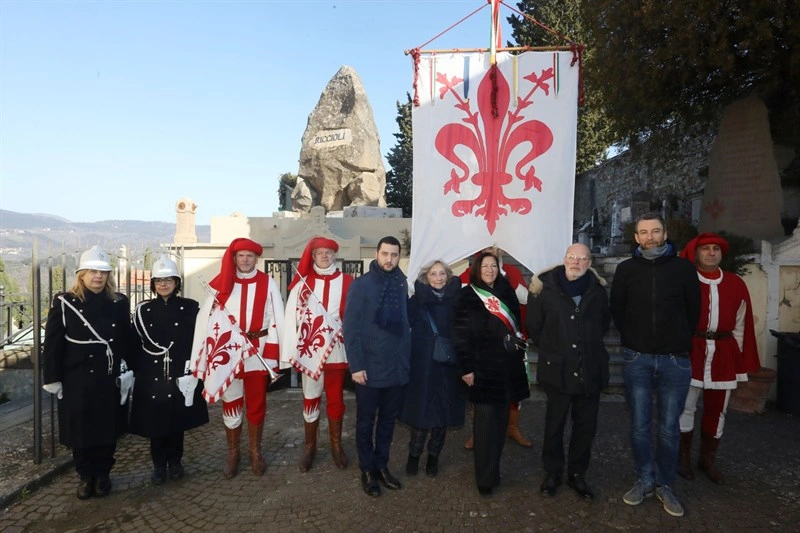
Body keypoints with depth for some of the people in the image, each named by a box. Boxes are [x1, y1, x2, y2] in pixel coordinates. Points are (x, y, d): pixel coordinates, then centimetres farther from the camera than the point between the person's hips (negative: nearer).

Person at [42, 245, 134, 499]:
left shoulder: (119, 303, 1)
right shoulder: (64, 303, -4)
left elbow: (127, 342, 3)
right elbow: (53, 344, -3)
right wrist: (53, 378, -5)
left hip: (110, 378, 1)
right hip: (77, 379, -1)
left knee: (107, 429, 10)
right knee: (80, 430, 9)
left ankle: (103, 474, 28)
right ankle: (85, 476, 28)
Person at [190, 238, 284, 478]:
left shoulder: (268, 283, -1)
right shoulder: (222, 284, 1)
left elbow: (276, 320, -4)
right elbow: (207, 317, -3)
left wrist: (272, 354, -8)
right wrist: (211, 351, -10)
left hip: (258, 351, 0)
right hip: (228, 352, 1)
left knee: (257, 404, 11)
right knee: (231, 403, 12)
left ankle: (255, 451, 27)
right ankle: (232, 453, 28)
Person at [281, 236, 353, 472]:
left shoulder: (347, 282, -1)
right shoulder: (302, 282, 0)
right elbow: (292, 316, -4)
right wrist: (290, 352, -9)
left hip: (337, 350, 0)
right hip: (310, 349, 0)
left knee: (336, 398, 12)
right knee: (310, 399, 11)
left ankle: (336, 444, 29)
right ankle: (310, 446, 27)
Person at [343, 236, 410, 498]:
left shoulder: (401, 284, 5)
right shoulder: (361, 285, -9)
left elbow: (404, 321, 8)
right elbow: (350, 327, -11)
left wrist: (406, 356, 4)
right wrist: (356, 364, -15)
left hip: (397, 366, 4)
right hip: (370, 366, -4)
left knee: (388, 420, 16)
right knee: (366, 421, 11)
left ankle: (381, 465, 33)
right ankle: (367, 469, 28)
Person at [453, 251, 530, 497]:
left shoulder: (506, 294, 11)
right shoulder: (467, 296, -4)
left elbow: (516, 327, 17)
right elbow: (461, 335, -9)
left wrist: (520, 355, 11)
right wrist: (466, 368, -13)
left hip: (507, 367, 5)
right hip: (483, 369, -5)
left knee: (500, 422, 11)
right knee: (486, 424, -2)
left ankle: (492, 470, 25)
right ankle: (486, 478, 8)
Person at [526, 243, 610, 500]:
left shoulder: (597, 289, 1)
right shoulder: (546, 287, -8)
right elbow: (534, 325, 0)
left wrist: (590, 343, 12)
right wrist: (549, 349, 4)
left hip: (590, 370, 3)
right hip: (558, 370, -3)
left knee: (586, 426, 13)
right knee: (554, 424, 10)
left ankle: (577, 474, 32)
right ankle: (552, 473, 29)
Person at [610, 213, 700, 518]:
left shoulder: (683, 268, 1)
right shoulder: (626, 269, 3)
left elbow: (693, 309, 8)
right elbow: (616, 309, 10)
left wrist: (680, 341, 9)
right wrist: (632, 339, 9)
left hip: (675, 359, 0)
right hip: (637, 359, 1)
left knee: (668, 428, 8)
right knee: (640, 426, 7)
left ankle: (665, 485, 24)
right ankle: (645, 480, 24)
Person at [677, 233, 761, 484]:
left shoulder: (736, 284, 8)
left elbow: (740, 325, 11)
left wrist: (740, 358, 9)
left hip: (724, 353, 4)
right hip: (691, 351, -3)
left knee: (717, 410, 12)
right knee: (686, 408, 3)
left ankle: (708, 460, 27)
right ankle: (683, 458, 19)